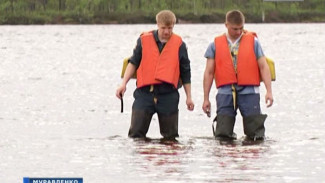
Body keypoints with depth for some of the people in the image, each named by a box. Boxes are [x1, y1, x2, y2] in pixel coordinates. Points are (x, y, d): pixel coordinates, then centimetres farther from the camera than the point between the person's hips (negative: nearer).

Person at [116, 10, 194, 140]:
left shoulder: (179, 44, 5)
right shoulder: (144, 40, 5)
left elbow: (185, 73, 12)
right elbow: (133, 63, 11)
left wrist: (189, 97, 13)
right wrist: (123, 84, 0)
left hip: (168, 94, 0)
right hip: (144, 93, 0)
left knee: (170, 136, 6)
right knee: (136, 132, -4)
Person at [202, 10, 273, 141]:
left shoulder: (253, 42, 6)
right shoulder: (216, 45, 9)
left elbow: (263, 67, 4)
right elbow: (209, 72, 11)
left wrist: (269, 91, -7)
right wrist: (206, 99, 8)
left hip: (248, 91, -1)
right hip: (225, 92, 1)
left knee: (255, 135, -4)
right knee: (222, 136, -3)